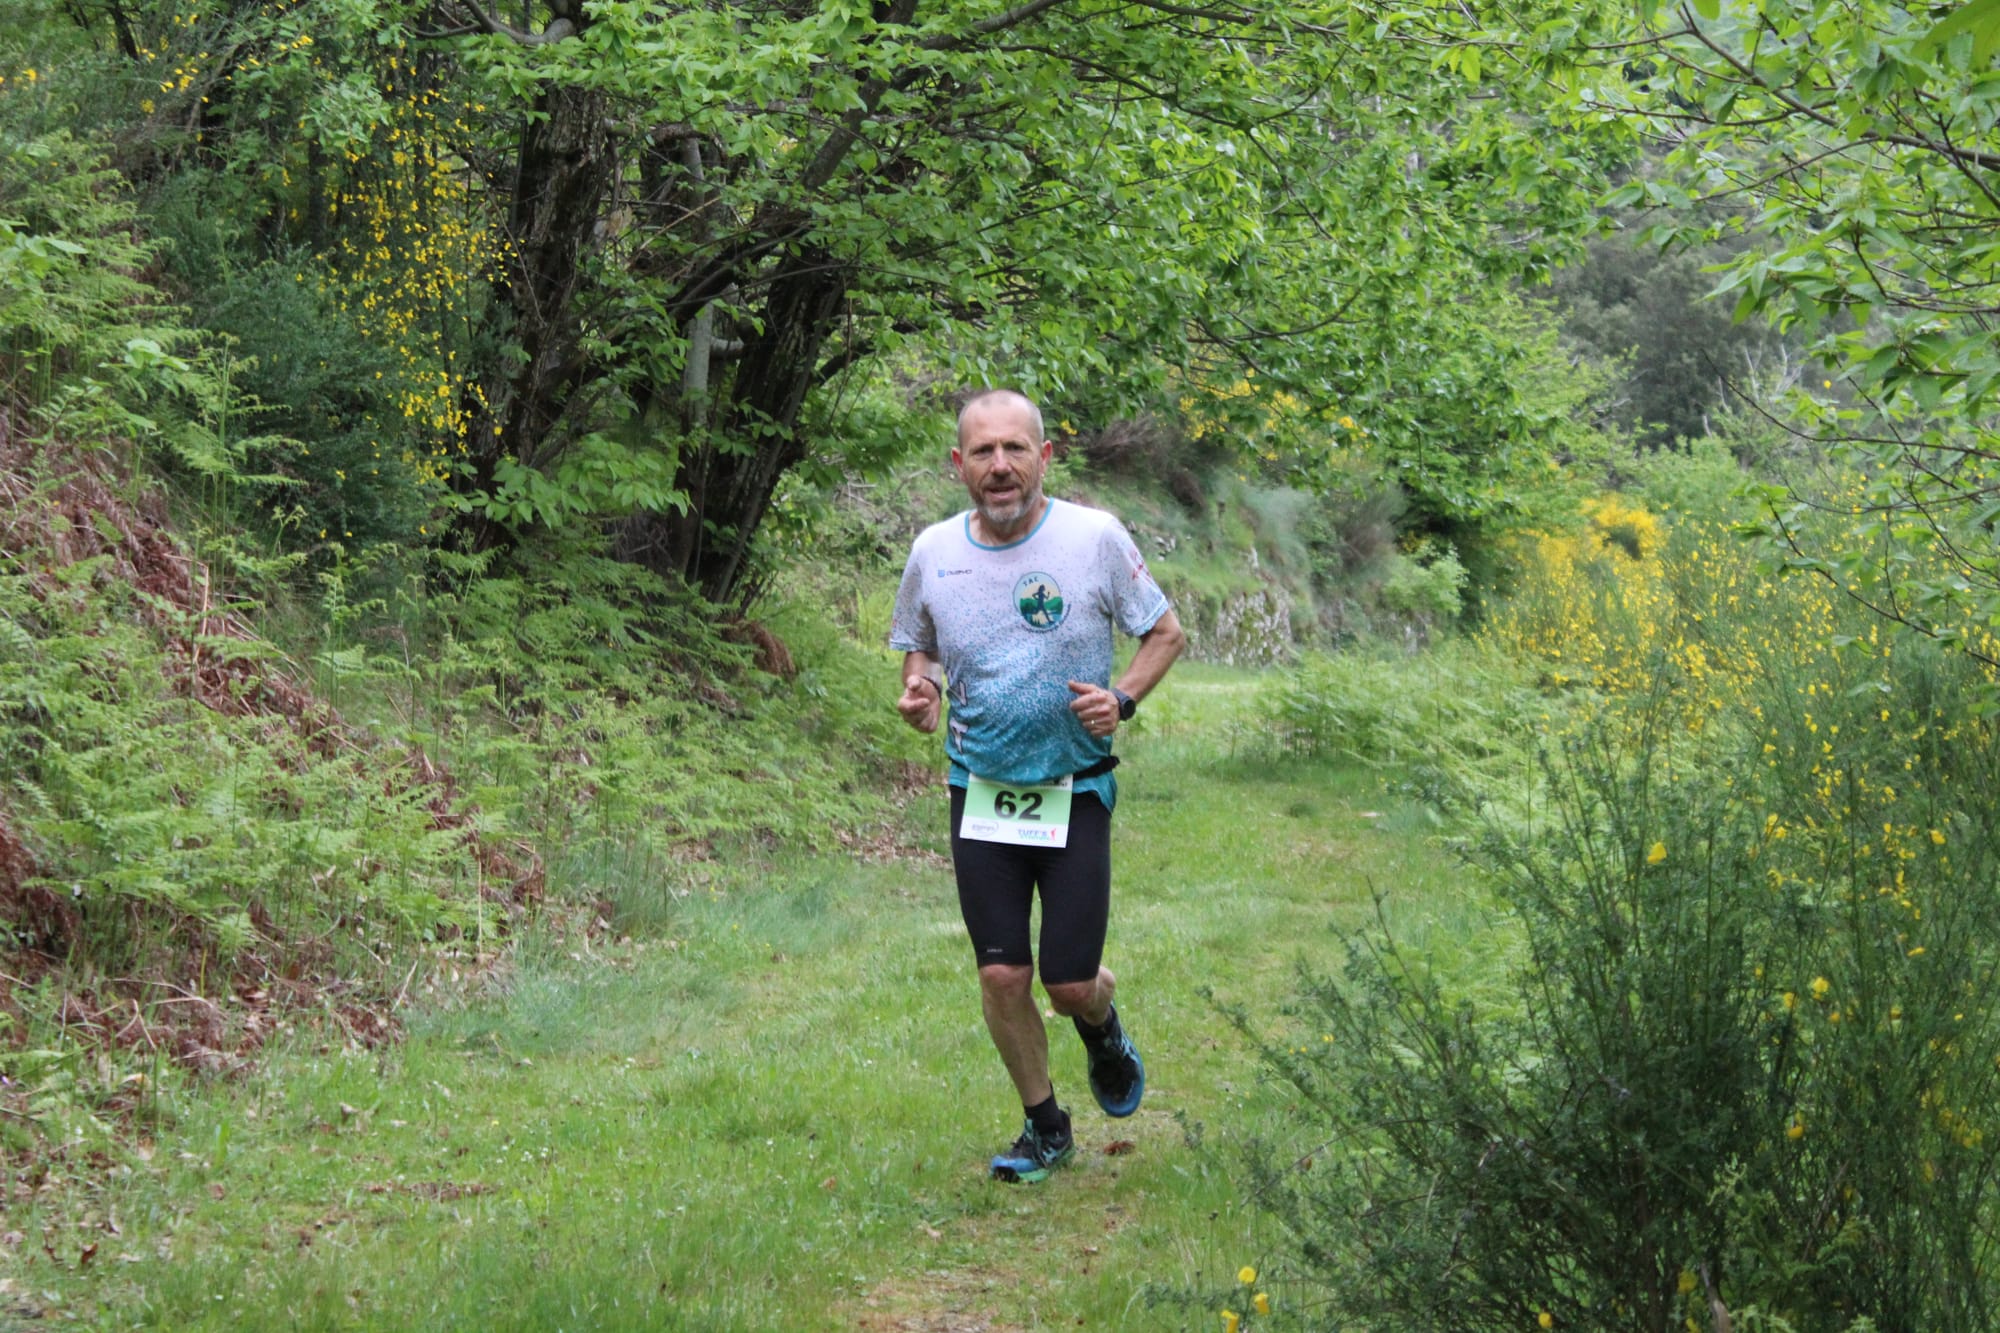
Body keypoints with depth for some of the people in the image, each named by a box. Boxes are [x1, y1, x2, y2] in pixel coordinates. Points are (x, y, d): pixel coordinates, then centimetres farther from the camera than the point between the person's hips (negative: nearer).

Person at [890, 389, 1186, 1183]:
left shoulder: (1094, 537, -9)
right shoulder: (933, 551, -1)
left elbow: (1166, 632, 3)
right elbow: (917, 647, 16)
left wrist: (1123, 698, -15)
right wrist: (918, 688, -7)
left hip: (1075, 792, -2)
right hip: (981, 792, 2)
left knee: (1070, 983, -4)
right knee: (1002, 976, 0)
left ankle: (1103, 1028, 35)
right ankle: (1045, 1128, 22)